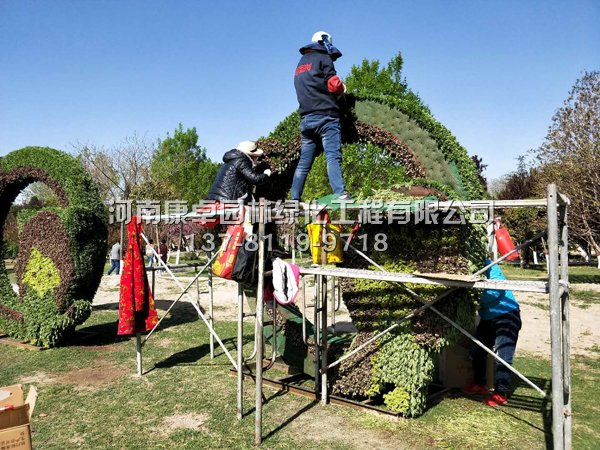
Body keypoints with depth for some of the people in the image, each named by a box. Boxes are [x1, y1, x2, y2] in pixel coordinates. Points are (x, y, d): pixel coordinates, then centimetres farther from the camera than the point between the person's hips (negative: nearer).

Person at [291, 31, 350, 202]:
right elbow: (334, 84, -9)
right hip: (325, 116, -7)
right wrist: (342, 89, 12)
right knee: (333, 156, -17)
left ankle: (294, 199, 6)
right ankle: (340, 193, -31)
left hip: (306, 119, 7)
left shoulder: (300, 64, 26)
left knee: (304, 162, 7)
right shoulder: (323, 58, 3)